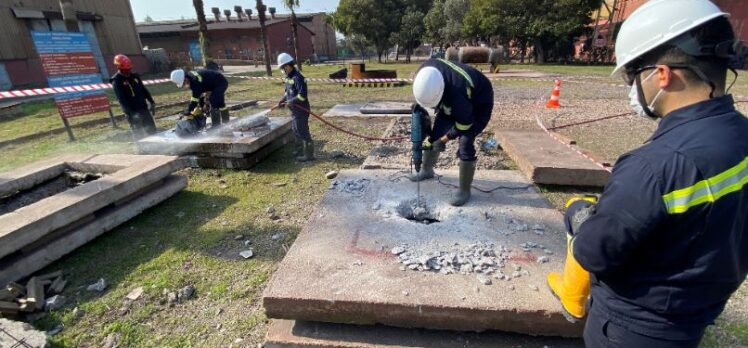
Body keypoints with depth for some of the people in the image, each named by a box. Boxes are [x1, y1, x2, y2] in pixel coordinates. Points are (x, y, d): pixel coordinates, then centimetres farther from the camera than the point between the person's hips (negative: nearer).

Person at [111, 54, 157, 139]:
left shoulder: (134, 76, 10)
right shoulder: (116, 81, -9)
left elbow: (144, 90, 18)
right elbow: (121, 99, -16)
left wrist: (151, 102, 10)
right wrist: (130, 113, -25)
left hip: (143, 108, 6)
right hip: (132, 112, -6)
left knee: (152, 130, 9)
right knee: (139, 135, -2)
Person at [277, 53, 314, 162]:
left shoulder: (297, 77, -20)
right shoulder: (289, 77, 11)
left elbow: (302, 95, -26)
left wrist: (291, 102, -20)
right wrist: (282, 100, 7)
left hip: (301, 110, -10)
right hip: (295, 110, 10)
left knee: (303, 131, -5)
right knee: (295, 129, 21)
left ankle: (309, 154, 3)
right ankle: (300, 150, 38)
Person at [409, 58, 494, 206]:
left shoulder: (457, 93, -44)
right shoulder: (427, 68, -27)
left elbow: (464, 124, -27)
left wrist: (446, 138, -14)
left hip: (478, 104, -7)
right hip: (452, 102, 7)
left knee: (465, 144, -15)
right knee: (435, 133, 8)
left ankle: (464, 190, 0)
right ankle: (427, 171, 31)